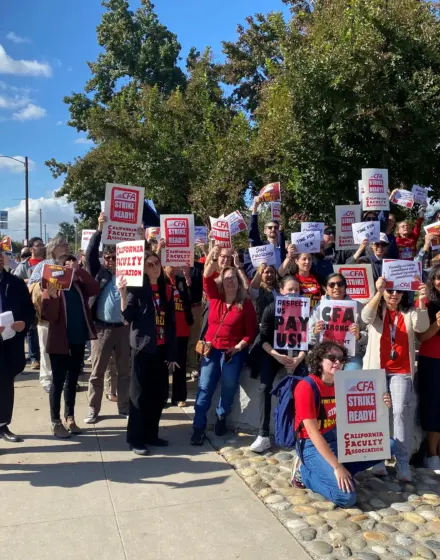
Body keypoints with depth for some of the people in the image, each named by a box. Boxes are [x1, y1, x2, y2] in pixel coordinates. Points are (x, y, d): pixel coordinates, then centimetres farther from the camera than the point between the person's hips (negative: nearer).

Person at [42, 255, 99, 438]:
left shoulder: (79, 285, 7)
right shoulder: (52, 286, -6)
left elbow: (95, 289, -12)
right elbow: (48, 316, -13)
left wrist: (79, 270, -14)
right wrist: (52, 296, -29)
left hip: (78, 341, 5)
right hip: (60, 341, -5)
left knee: (72, 380, 14)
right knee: (58, 381, 3)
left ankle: (70, 418, 26)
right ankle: (56, 422, 13)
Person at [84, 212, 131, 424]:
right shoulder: (99, 273, 5)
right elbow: (90, 253, -4)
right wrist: (99, 229, -12)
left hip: (124, 328, 1)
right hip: (102, 328, 0)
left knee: (124, 371, 11)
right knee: (97, 372, 7)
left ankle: (124, 408, 23)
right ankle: (93, 409, 18)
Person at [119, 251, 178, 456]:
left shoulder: (166, 290, 10)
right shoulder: (136, 288, -5)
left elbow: (171, 323, 10)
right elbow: (128, 316, -13)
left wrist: (172, 353, 7)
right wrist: (123, 294, -27)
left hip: (162, 348, 6)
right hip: (143, 347, -5)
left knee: (159, 393, 10)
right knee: (140, 393, 0)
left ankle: (151, 434, 24)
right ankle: (135, 438, 10)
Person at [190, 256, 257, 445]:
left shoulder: (246, 304, -3)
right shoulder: (215, 297, 5)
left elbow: (251, 332, -3)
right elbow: (207, 278, -10)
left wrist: (239, 347, -13)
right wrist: (213, 259, -23)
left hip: (233, 352, -2)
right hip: (211, 349, 2)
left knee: (229, 388, 4)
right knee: (205, 387, -3)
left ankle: (221, 417, 31)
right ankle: (198, 427, 2)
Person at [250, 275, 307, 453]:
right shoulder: (271, 309, -3)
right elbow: (263, 338, -5)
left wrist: (299, 358, -19)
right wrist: (277, 355, -19)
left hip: (296, 352, 1)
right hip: (274, 352, 0)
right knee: (264, 387, -19)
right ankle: (263, 436, -16)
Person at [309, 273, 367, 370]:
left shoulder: (357, 306, 6)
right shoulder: (319, 307, 7)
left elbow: (368, 335, 5)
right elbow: (309, 339, 6)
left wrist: (359, 336, -15)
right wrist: (315, 332, -15)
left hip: (352, 355, 0)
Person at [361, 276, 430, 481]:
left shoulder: (409, 312, 7)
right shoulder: (376, 311, 4)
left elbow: (422, 327, -12)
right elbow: (366, 317, -20)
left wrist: (422, 302, -28)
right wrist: (379, 293, -36)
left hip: (402, 372, 0)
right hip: (376, 370, 0)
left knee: (401, 410, -12)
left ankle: (403, 463, -6)